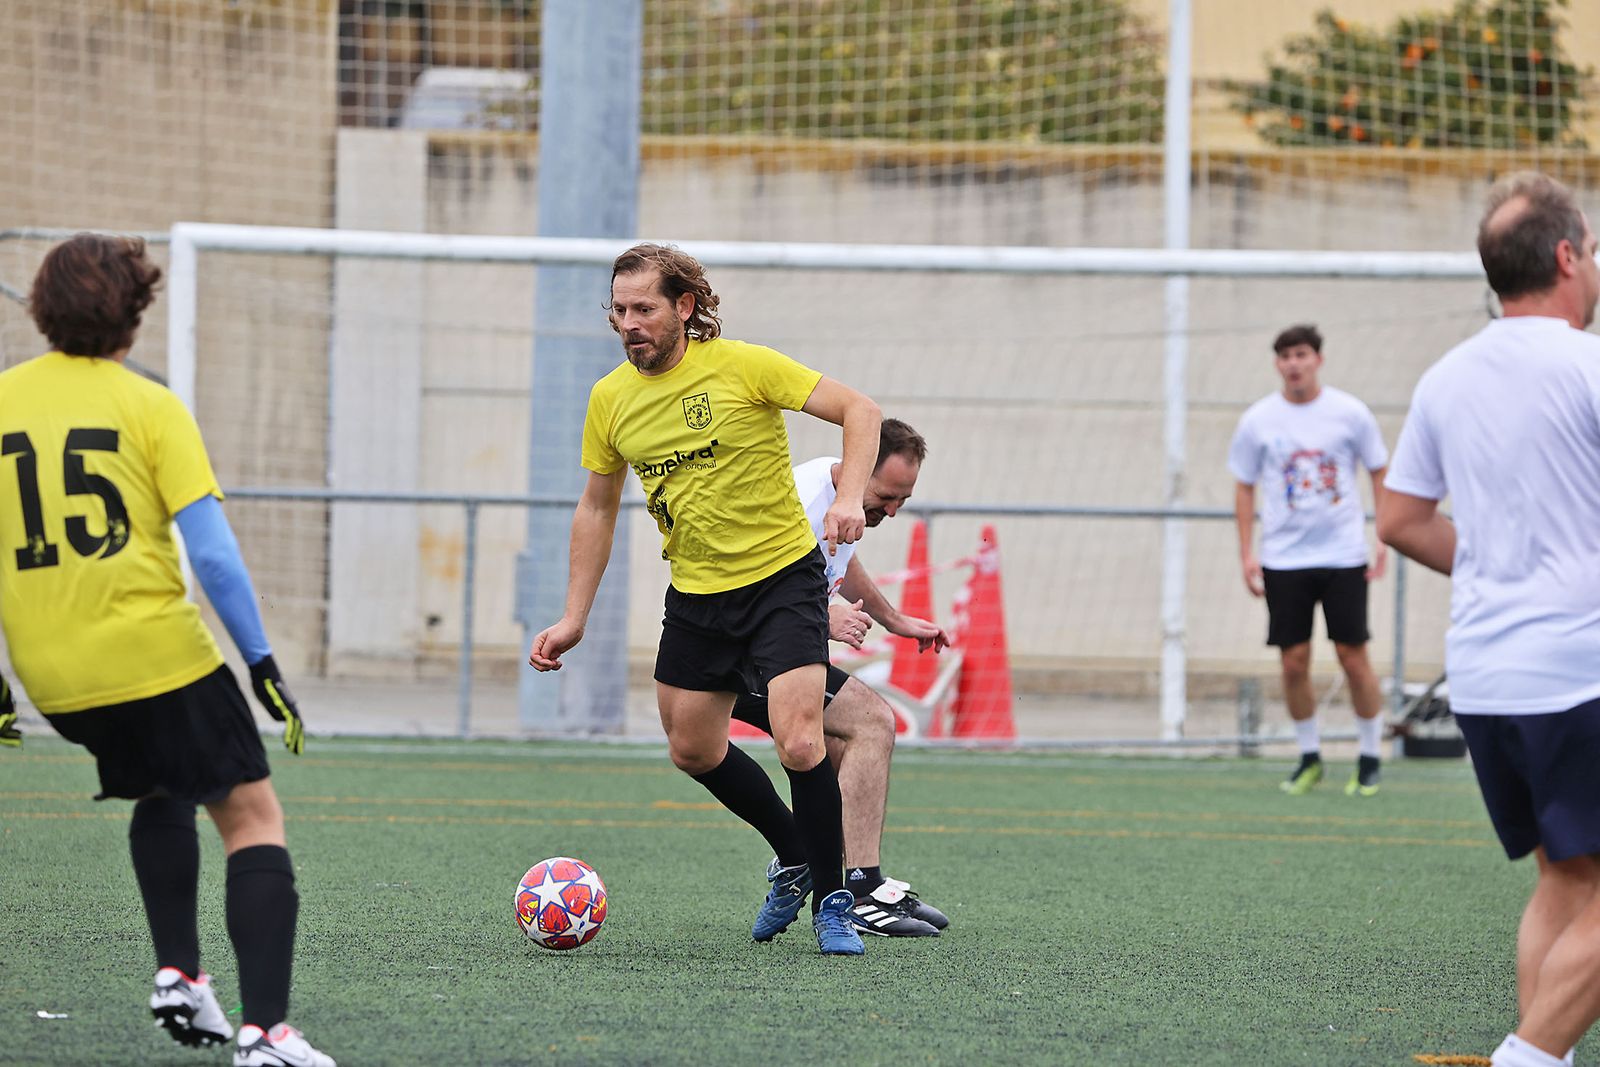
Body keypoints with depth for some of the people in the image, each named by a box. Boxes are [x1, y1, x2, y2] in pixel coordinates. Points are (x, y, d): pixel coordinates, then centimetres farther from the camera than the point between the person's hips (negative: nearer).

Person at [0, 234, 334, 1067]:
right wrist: (261, 663, -5)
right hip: (156, 656, -5)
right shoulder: (148, 406, -4)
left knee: (160, 792, 31)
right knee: (252, 815, 2)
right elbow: (211, 551, -11)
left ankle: (178, 973, 20)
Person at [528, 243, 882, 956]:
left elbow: (859, 410, -12)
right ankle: (795, 860, 35)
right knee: (693, 749, 12)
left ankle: (831, 899, 1)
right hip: (695, 595, 6)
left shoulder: (741, 365, -15)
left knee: (800, 744, -18)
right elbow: (597, 508, 12)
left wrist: (850, 497, -28)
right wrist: (573, 619, 9)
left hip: (783, 577, -6)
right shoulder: (610, 399, 0)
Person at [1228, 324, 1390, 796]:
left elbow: (1379, 474, 7)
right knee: (1294, 662, 0)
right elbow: (1244, 487, 9)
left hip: (1343, 556, -1)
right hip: (1284, 558, 1)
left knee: (1354, 658, -3)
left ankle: (1370, 757, 11)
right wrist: (1246, 554, 2)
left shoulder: (1349, 412, -2)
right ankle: (1309, 757, 16)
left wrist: (1384, 542, -1)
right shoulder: (1258, 420, 1)